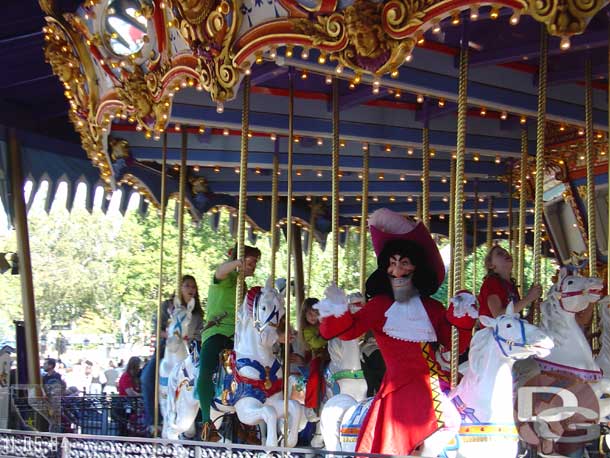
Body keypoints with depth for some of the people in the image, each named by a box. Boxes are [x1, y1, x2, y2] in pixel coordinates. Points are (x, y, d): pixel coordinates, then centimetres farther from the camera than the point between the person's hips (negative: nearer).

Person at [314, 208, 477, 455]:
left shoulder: (434, 309, 14)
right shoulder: (380, 305, 7)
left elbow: (457, 347, 13)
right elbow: (349, 330, -6)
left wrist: (462, 319, -2)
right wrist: (339, 313, -26)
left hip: (436, 386, 3)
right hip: (400, 386, -3)